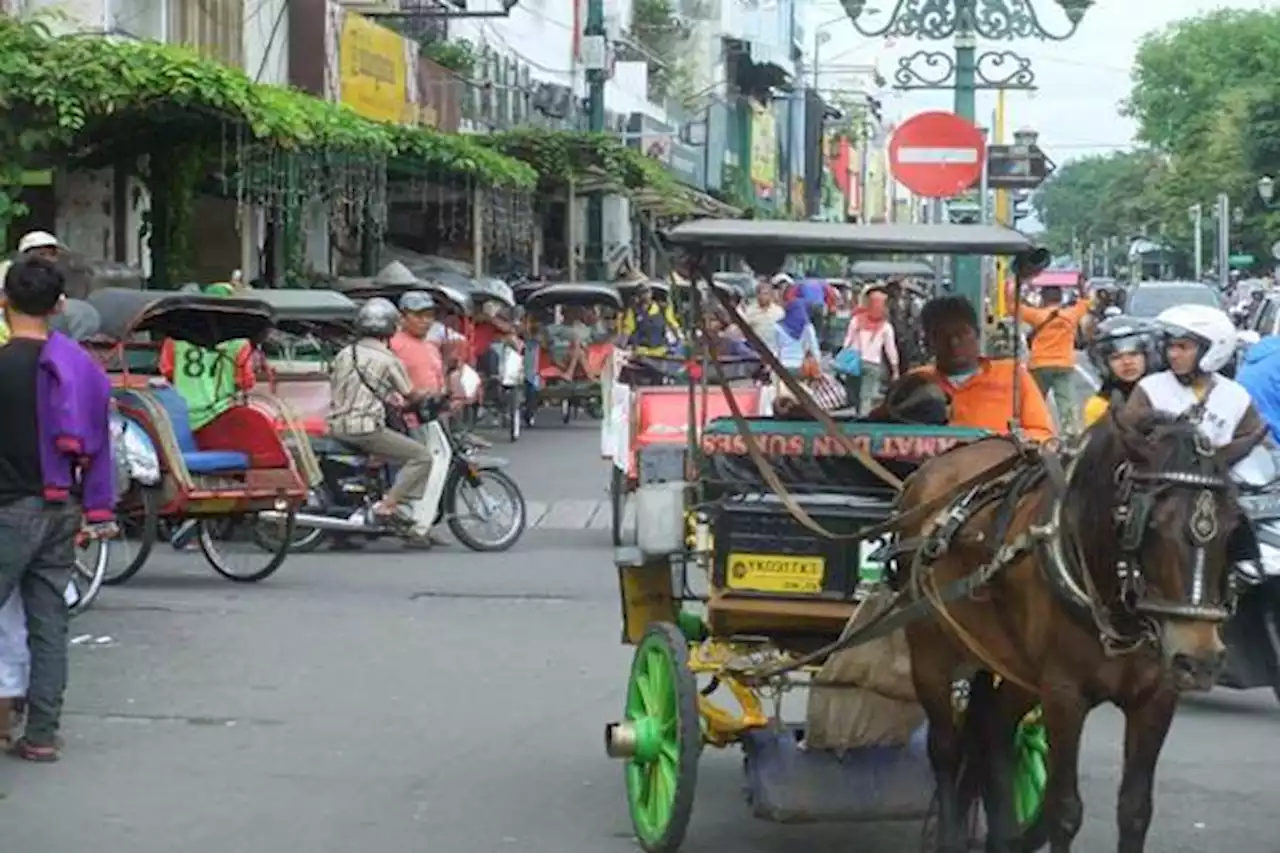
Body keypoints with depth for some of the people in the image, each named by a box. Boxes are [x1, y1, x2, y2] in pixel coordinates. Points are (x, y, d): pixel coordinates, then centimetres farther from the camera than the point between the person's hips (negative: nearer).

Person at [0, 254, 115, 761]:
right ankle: (42, 735, 11)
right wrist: (100, 510, 15)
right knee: (49, 623, 9)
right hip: (62, 510, 6)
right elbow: (99, 442, 10)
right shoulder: (82, 365, 6)